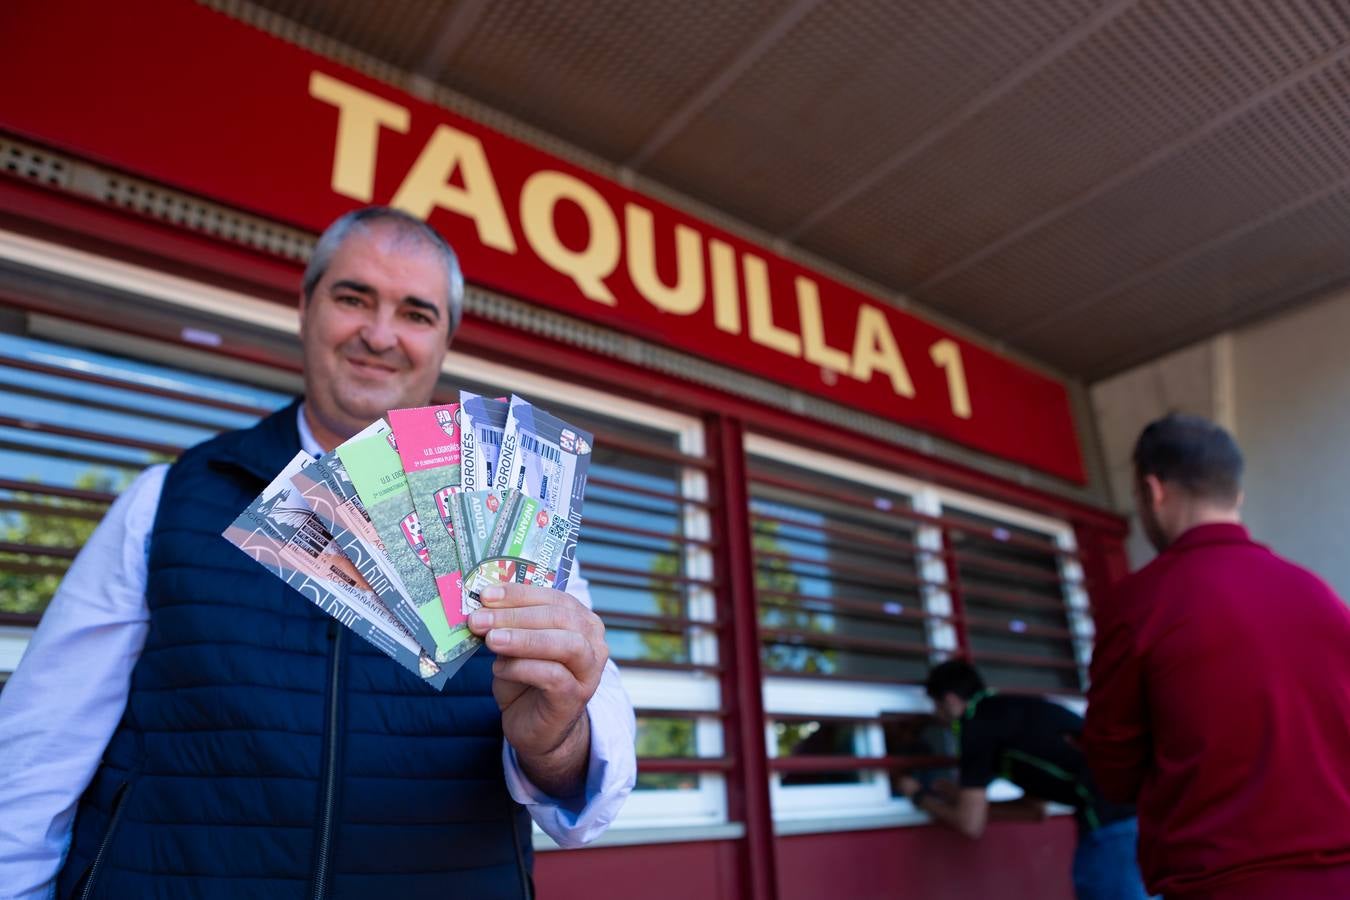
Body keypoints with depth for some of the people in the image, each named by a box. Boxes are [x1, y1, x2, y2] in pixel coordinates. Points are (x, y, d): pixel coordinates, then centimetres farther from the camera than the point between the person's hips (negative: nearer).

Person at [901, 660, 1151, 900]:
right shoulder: (1009, 712, 24)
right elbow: (1034, 810, 30)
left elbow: (970, 824, 2)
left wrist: (921, 797, 19)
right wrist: (965, 799, 32)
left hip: (1111, 812, -9)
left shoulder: (976, 723, -1)